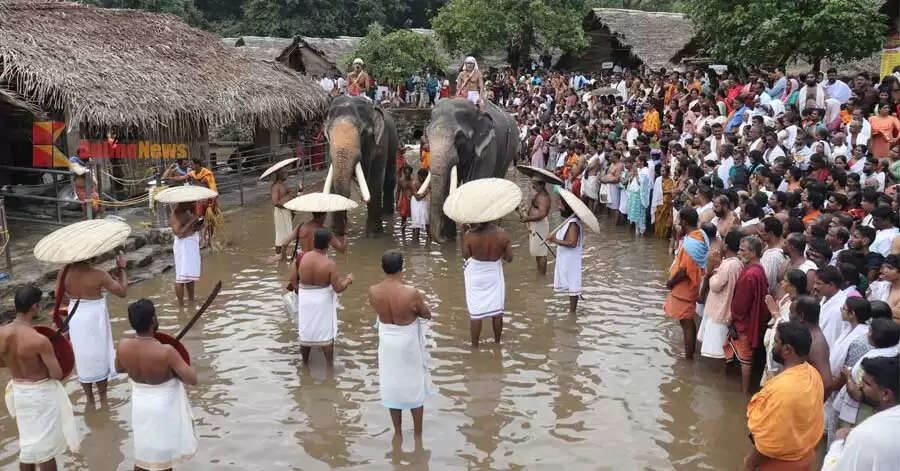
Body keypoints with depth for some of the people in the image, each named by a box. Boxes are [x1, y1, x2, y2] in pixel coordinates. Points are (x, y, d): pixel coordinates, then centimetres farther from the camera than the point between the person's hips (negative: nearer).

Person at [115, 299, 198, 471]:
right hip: (164, 406, -4)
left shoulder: (123, 346, -16)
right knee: (164, 452, 17)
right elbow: (192, 379, -27)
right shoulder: (165, 351, -31)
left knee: (142, 451, 24)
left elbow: (119, 368, 6)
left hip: (140, 404, 4)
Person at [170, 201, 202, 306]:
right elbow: (179, 233, -22)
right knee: (181, 277, -6)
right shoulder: (175, 215, -13)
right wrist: (191, 221, -22)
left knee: (191, 275, 17)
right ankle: (181, 304, -2)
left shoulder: (189, 212, 9)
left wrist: (198, 224, -3)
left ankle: (191, 300, 28)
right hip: (183, 246, -8)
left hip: (193, 245, 8)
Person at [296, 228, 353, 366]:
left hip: (305, 300, 3)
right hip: (323, 300, -3)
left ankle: (305, 362, 33)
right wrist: (348, 279, 2)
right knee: (327, 333, 13)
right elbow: (338, 288, -17)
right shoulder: (330, 264, -23)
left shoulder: (303, 257, -14)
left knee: (306, 331, 19)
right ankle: (329, 365, 23)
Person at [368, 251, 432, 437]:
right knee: (414, 387, 16)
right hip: (409, 343, -3)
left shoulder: (373, 292, -16)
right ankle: (417, 434, 29)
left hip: (388, 342, 3)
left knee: (392, 386, 20)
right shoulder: (411, 293, -27)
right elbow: (427, 315, -10)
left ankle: (397, 431, 34)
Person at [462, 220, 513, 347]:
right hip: (494, 275, 2)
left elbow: (465, 257, -9)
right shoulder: (502, 233, -16)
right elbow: (509, 257, -8)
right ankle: (497, 341, 33)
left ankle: (475, 345, 21)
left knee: (475, 313, 11)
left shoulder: (469, 235, -23)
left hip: (476, 277, -2)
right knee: (497, 311, 18)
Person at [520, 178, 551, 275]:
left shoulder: (543, 196, -20)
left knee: (541, 252, -3)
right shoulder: (538, 194, 12)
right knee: (537, 251, 18)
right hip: (535, 225, 11)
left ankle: (542, 275, 4)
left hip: (540, 224, -11)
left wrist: (528, 219, -25)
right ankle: (539, 272, 29)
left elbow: (542, 214, -28)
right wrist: (525, 216, 9)